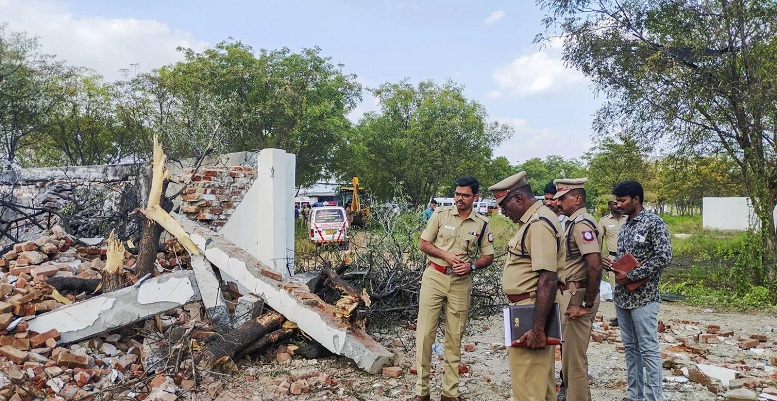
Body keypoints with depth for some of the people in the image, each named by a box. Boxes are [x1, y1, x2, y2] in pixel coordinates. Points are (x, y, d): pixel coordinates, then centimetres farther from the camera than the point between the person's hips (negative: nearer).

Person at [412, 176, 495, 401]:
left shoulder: (482, 224, 2)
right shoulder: (441, 215, -1)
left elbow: (488, 257, 7)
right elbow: (423, 243, 2)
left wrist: (471, 266, -13)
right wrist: (445, 255, -13)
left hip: (461, 282, 1)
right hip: (434, 277, -1)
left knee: (454, 337, 8)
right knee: (425, 332, -2)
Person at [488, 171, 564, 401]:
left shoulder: (539, 224, -18)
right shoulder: (533, 220, 15)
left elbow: (548, 279, -25)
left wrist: (538, 328, -26)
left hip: (531, 311, -11)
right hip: (531, 309, 11)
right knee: (543, 381, 19)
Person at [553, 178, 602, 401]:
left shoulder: (581, 224, -18)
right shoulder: (574, 223, 13)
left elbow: (595, 266, -26)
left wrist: (587, 305, -22)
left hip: (577, 297, -10)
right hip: (571, 295, 10)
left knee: (574, 357, -1)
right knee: (570, 353, 21)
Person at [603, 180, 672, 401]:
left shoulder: (654, 223, -10)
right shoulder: (625, 226, 13)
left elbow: (664, 257, -19)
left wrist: (630, 275, -18)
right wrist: (611, 264, -1)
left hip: (643, 297, -8)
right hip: (622, 296, 8)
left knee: (649, 350, -2)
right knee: (630, 348, 14)